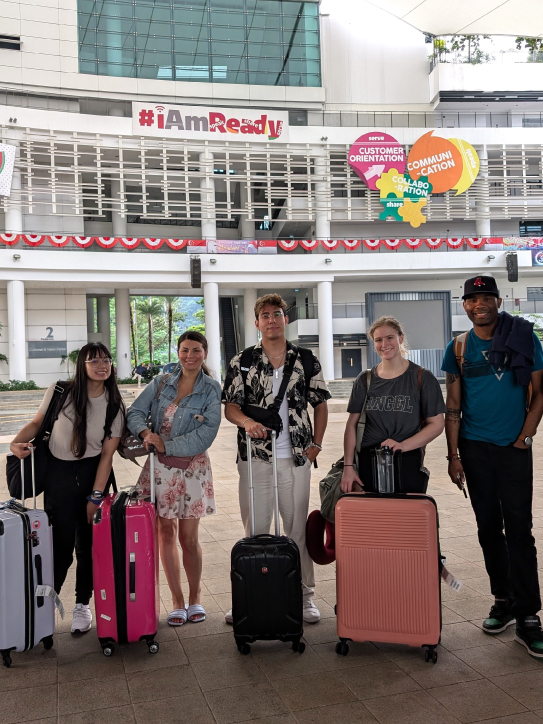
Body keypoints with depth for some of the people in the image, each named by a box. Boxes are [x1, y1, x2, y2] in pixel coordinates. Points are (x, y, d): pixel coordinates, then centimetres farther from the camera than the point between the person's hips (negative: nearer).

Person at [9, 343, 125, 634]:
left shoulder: (114, 406, -5)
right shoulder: (60, 393, -8)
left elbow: (107, 454, -6)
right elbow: (36, 423, 6)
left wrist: (95, 497, -8)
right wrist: (17, 442, -16)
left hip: (92, 473, 1)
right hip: (58, 473, -1)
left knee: (88, 544, 8)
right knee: (60, 543, 1)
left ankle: (82, 605, 28)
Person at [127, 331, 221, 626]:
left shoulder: (211, 389, -5)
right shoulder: (161, 383, 6)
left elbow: (206, 433, -14)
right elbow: (135, 412, 6)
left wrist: (167, 445, -16)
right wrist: (146, 432, -15)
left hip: (192, 467, -3)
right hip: (160, 467, 3)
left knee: (188, 537, 3)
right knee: (166, 533, 6)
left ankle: (195, 597, 23)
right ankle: (177, 601, 19)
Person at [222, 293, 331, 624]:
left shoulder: (307, 360, 6)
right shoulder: (242, 362, 4)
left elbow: (320, 404, 12)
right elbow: (230, 406, 2)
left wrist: (316, 444, 3)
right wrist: (246, 421, -19)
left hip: (296, 457, 0)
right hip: (256, 456, 0)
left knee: (298, 528, 7)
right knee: (254, 529, 6)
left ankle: (305, 595, 19)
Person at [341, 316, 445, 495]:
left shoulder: (422, 378, 0)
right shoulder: (365, 380, 7)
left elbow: (437, 424, -2)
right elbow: (352, 424, 7)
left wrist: (402, 445, -15)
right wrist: (348, 466, -2)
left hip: (408, 464, -2)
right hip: (368, 463, 2)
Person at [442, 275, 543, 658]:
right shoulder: (459, 347, 5)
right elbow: (453, 406, 5)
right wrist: (454, 455, 1)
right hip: (475, 449, 3)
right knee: (489, 527, 10)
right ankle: (503, 600, 24)